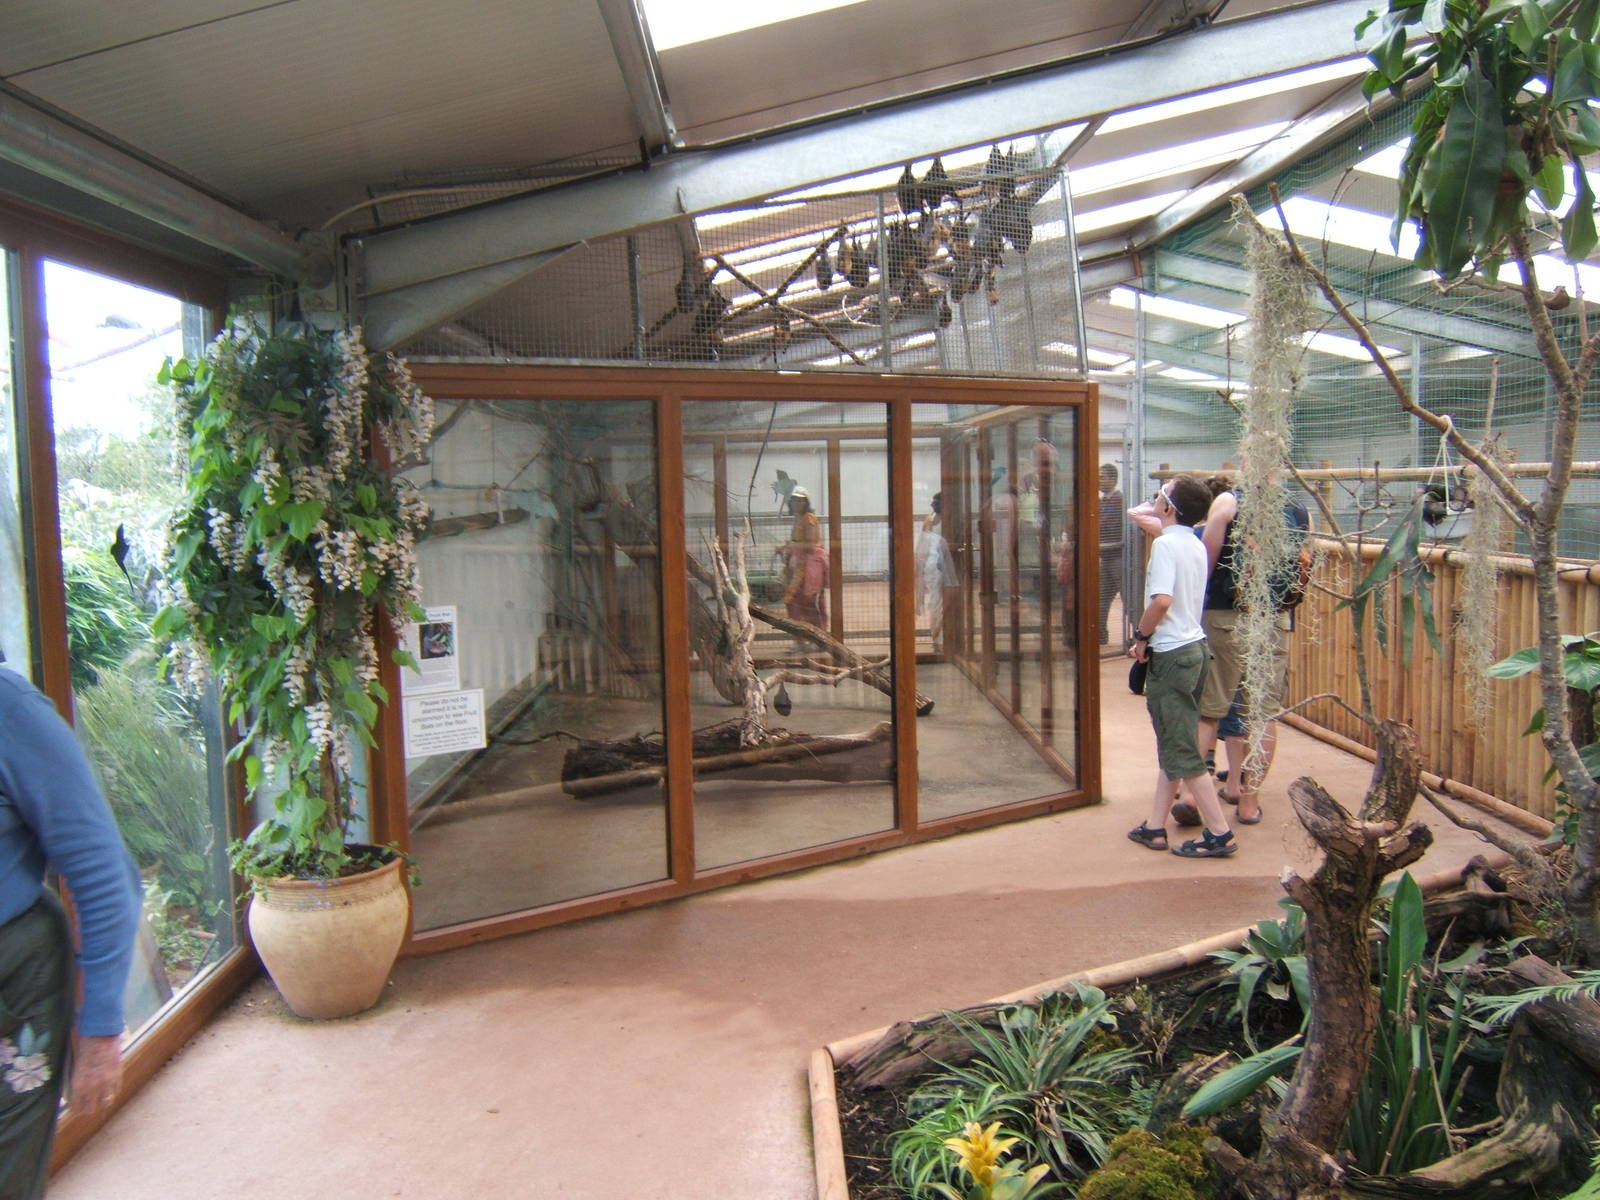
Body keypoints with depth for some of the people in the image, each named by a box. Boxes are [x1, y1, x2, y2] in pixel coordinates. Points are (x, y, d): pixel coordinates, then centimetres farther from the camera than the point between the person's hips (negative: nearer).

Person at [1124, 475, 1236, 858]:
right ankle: (1155, 827, 21)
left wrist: (1141, 635, -11)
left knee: (1180, 751, -2)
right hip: (1193, 645, 9)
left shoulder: (1166, 543, -16)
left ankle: (1219, 833, 3)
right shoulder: (1196, 545, 11)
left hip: (1172, 654, -9)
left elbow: (1162, 600, -27)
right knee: (1171, 743, 14)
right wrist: (1149, 639, 15)